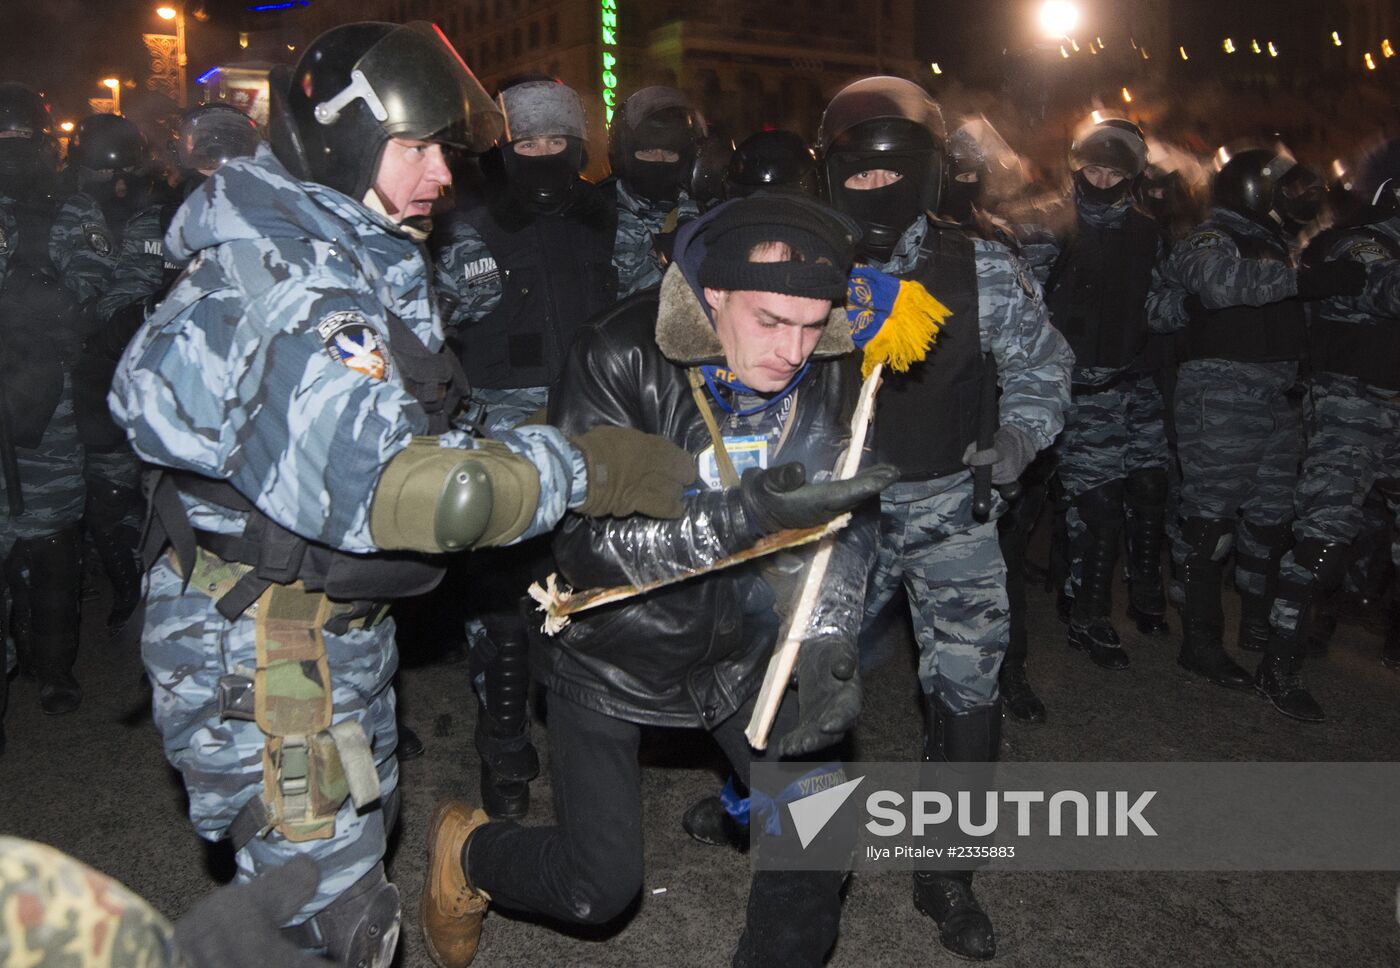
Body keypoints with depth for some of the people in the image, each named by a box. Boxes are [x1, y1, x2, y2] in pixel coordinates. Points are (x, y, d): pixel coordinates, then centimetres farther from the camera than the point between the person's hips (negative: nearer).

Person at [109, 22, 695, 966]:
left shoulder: (344, 258, 10)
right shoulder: (291, 287, -26)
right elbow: (377, 481, -38)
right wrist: (585, 467, -33)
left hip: (336, 625, 11)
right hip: (262, 656, -11)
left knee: (366, 820, 27)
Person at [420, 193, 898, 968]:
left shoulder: (830, 373, -13)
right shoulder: (621, 360, -26)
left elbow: (843, 524, -4)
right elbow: (589, 543, -31)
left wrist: (828, 644, -18)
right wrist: (746, 514, -44)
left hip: (742, 644, 4)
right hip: (615, 650, -4)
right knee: (601, 887, 3)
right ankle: (465, 850, 34)